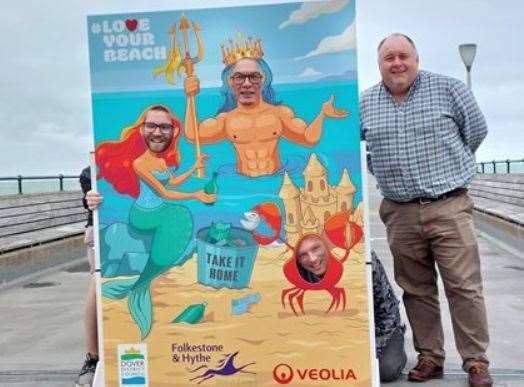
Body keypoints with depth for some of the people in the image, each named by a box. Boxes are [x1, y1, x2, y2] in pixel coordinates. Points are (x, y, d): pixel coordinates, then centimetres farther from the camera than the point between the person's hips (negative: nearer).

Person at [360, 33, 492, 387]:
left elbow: (477, 130, 9)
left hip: (449, 206, -2)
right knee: (417, 290, 10)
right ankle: (430, 357, 23)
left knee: (464, 287, -1)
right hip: (400, 213, 3)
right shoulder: (364, 104, 7)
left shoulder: (447, 88, 0)